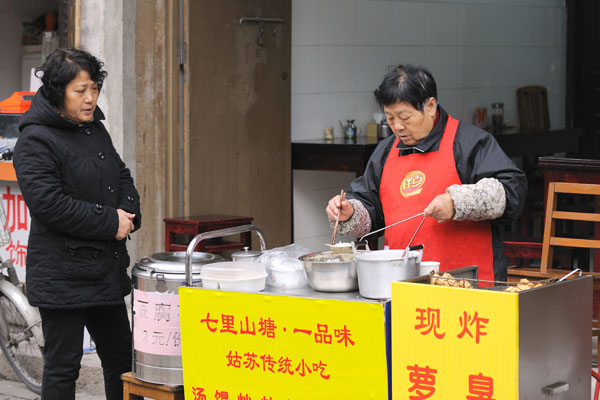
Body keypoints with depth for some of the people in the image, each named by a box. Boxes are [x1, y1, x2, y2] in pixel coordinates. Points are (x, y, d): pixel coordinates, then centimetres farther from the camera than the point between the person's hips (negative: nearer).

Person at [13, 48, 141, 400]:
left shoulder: (95, 130, 13)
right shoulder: (36, 140, -13)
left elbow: (122, 178, 20)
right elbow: (50, 204, -22)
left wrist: (128, 213, -2)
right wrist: (110, 222, -17)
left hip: (106, 270, 8)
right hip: (62, 275, -8)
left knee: (121, 357, 16)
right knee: (63, 366, 0)